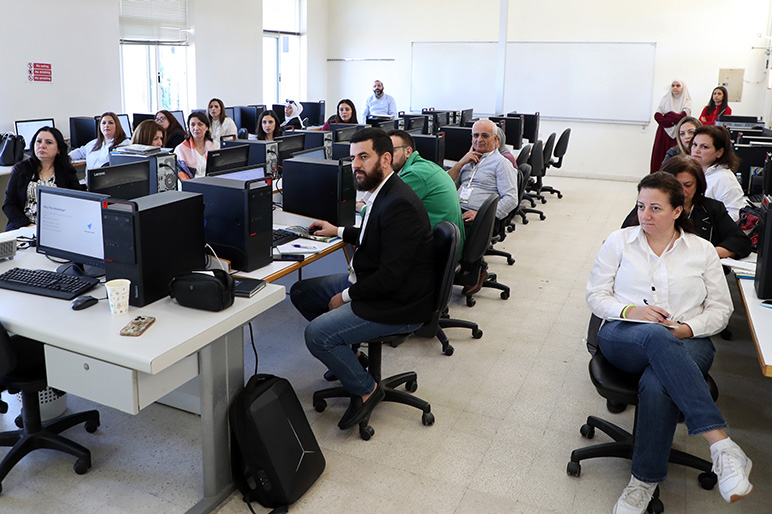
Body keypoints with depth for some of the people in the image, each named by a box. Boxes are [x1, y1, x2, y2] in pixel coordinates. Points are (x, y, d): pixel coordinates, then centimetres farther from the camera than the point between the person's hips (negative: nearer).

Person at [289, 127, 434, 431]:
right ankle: (345, 352, 26)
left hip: (397, 304, -10)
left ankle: (366, 390, 1)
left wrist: (346, 296, -16)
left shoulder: (399, 205, -26)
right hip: (369, 282, 11)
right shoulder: (381, 192, 6)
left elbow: (391, 275, -27)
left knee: (316, 335, -21)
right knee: (300, 292, 13)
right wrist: (338, 231, 19)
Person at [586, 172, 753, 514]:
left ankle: (645, 481, -22)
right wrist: (631, 312, -10)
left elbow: (720, 309, 12)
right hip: (623, 338, 0)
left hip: (687, 343, 1)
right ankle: (722, 444, -43)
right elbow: (596, 295, 9)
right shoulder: (619, 241, 13)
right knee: (657, 337, -40)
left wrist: (689, 328, -8)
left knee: (657, 383, -36)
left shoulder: (702, 250, 14)